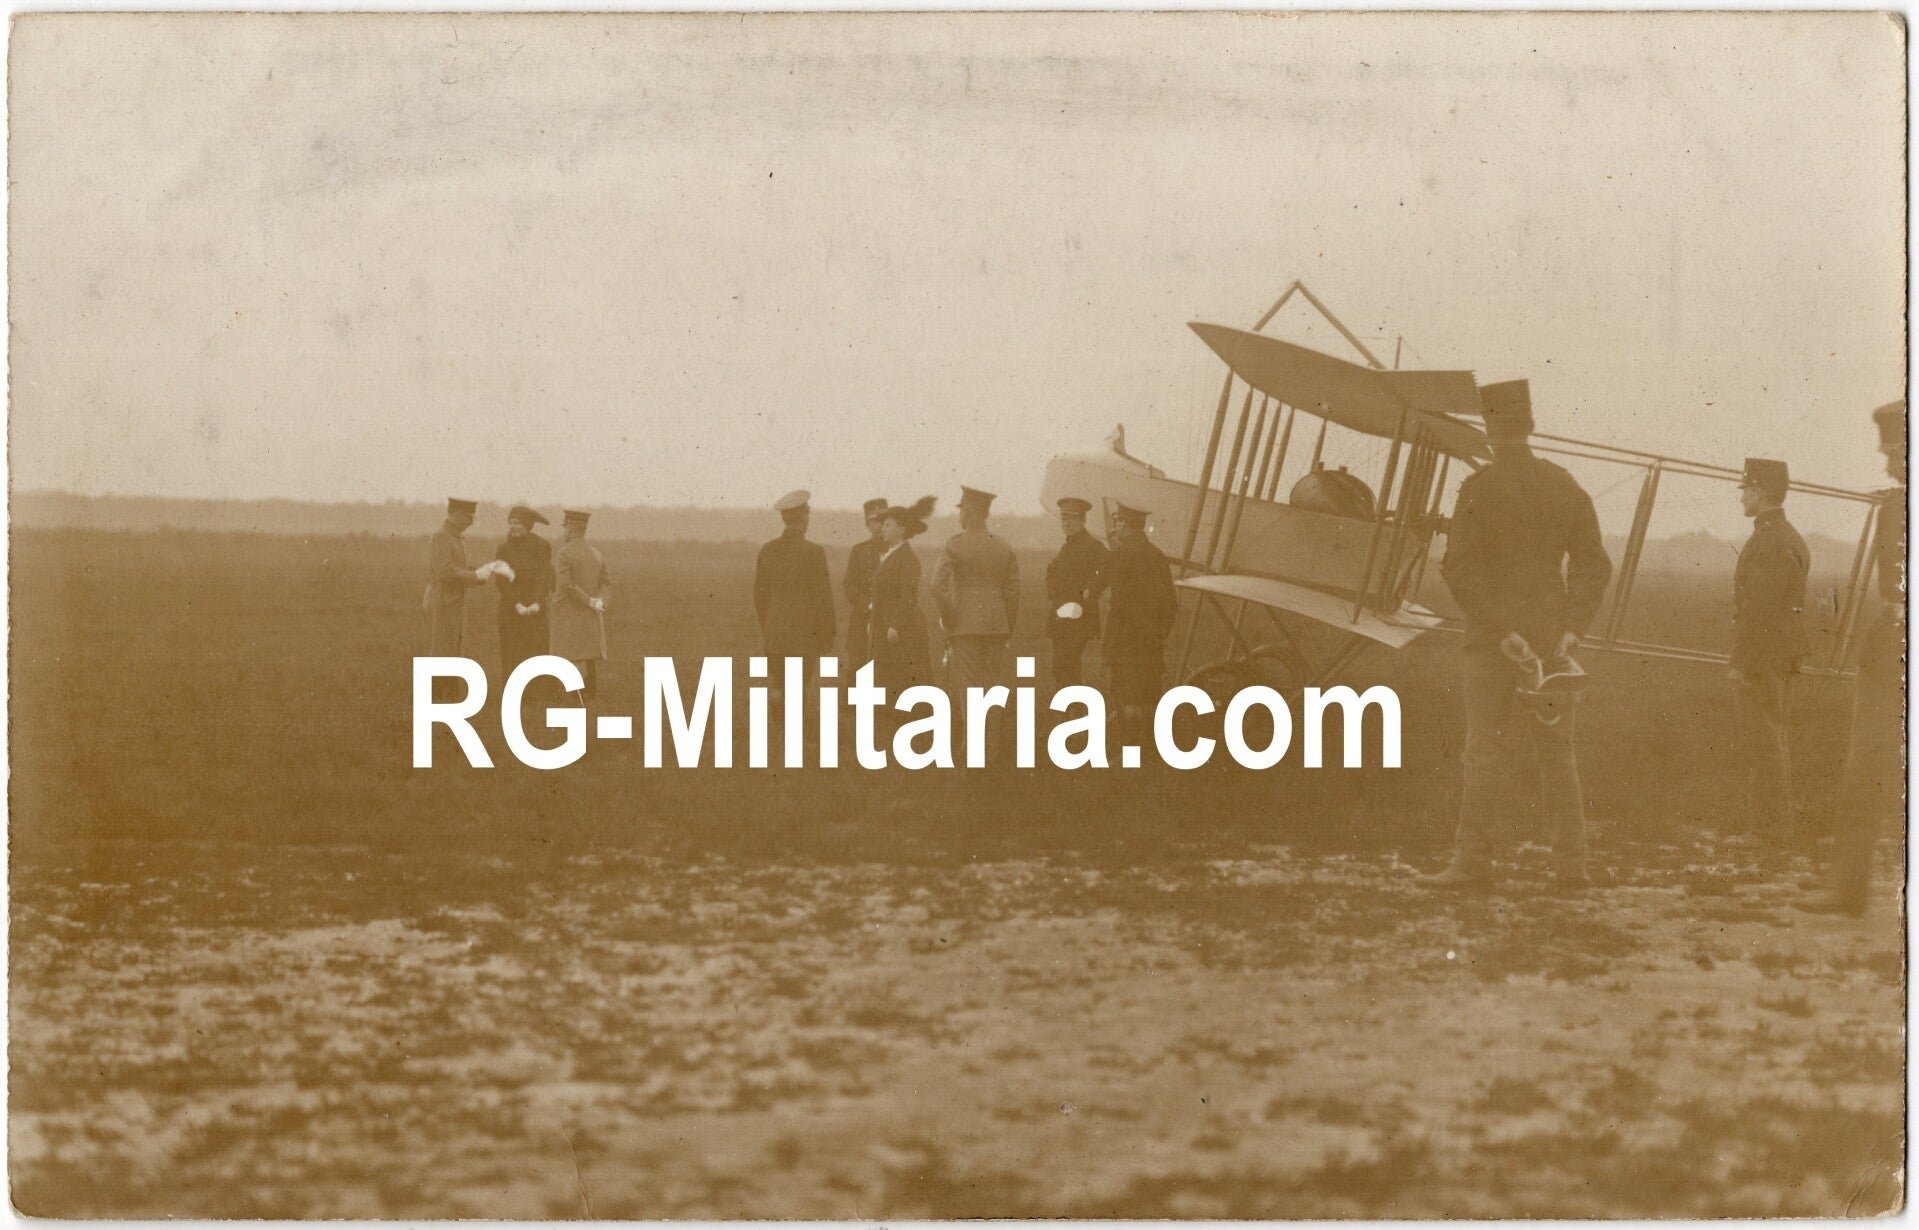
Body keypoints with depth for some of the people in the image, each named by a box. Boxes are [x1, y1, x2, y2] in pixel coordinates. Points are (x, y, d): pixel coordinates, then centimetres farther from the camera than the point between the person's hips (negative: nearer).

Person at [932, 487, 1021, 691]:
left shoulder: (953, 545, -6)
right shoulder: (1004, 548, 7)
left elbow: (939, 586, -14)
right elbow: (1013, 591, 6)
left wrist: (948, 621, -3)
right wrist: (1007, 629, 14)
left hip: (965, 626, -4)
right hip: (997, 626, 4)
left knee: (966, 684, -3)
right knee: (995, 681, 6)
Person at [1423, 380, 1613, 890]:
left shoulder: (1479, 489, -8)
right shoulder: (1566, 487, 5)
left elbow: (1459, 568, -15)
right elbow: (1594, 564, 1)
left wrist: (1499, 629, -14)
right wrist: (1572, 630, -3)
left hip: (1492, 637, -4)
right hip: (1552, 635, 4)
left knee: (1486, 748, -1)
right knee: (1557, 751, 9)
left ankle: (1472, 860, -3)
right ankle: (1572, 862, 9)